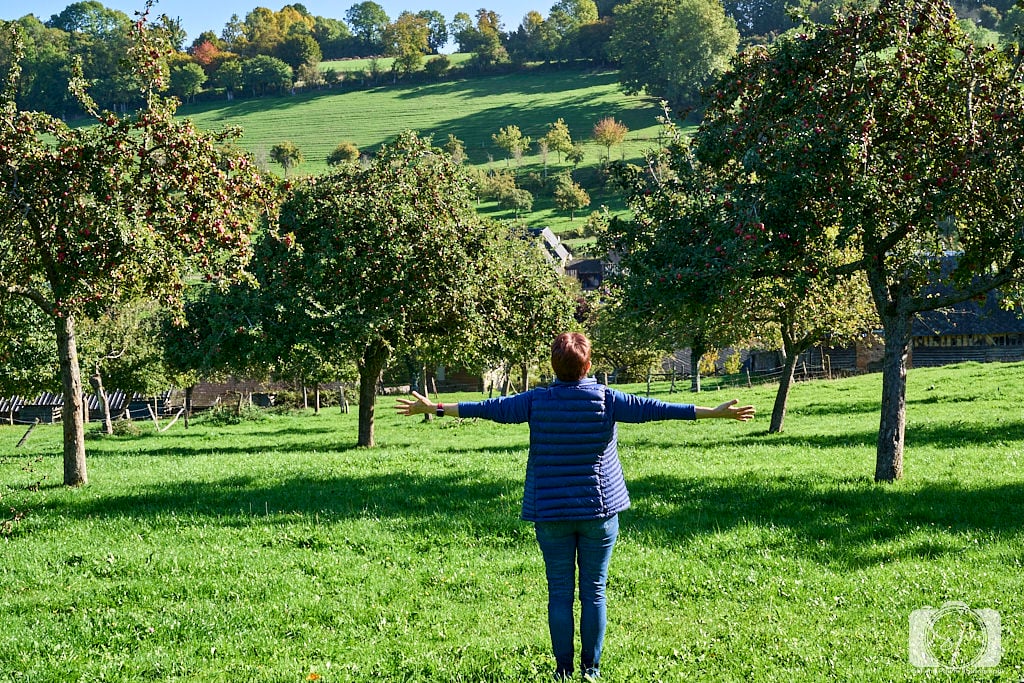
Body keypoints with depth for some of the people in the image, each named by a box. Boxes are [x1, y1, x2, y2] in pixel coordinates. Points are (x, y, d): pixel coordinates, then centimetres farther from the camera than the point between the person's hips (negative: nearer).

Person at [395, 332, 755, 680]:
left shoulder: (537, 401, -3)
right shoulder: (606, 399, -6)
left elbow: (492, 408, 2)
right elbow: (652, 408, -6)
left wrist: (435, 408, 11)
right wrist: (715, 413, -3)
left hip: (551, 512, 1)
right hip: (598, 509, 0)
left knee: (560, 592, 6)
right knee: (594, 590, 7)